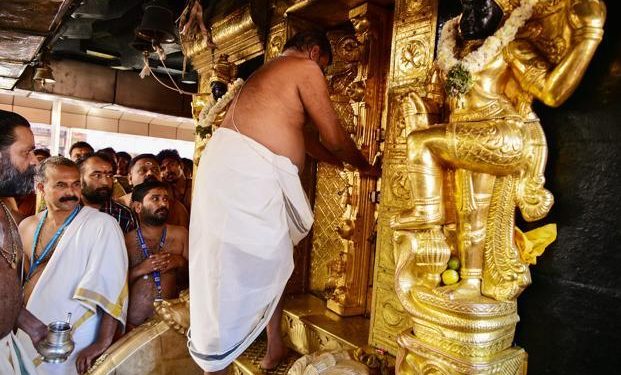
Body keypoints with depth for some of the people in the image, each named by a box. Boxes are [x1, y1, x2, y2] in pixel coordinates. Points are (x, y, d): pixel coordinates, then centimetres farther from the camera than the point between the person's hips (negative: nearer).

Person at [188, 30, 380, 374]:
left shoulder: (266, 72, 30)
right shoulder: (305, 69, 2)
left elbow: (300, 136, 34)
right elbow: (333, 136, 2)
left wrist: (343, 162, 39)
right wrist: (364, 166, 20)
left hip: (231, 164, 10)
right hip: (247, 169, -10)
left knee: (269, 259, 17)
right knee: (253, 266, -4)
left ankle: (274, 346, 28)